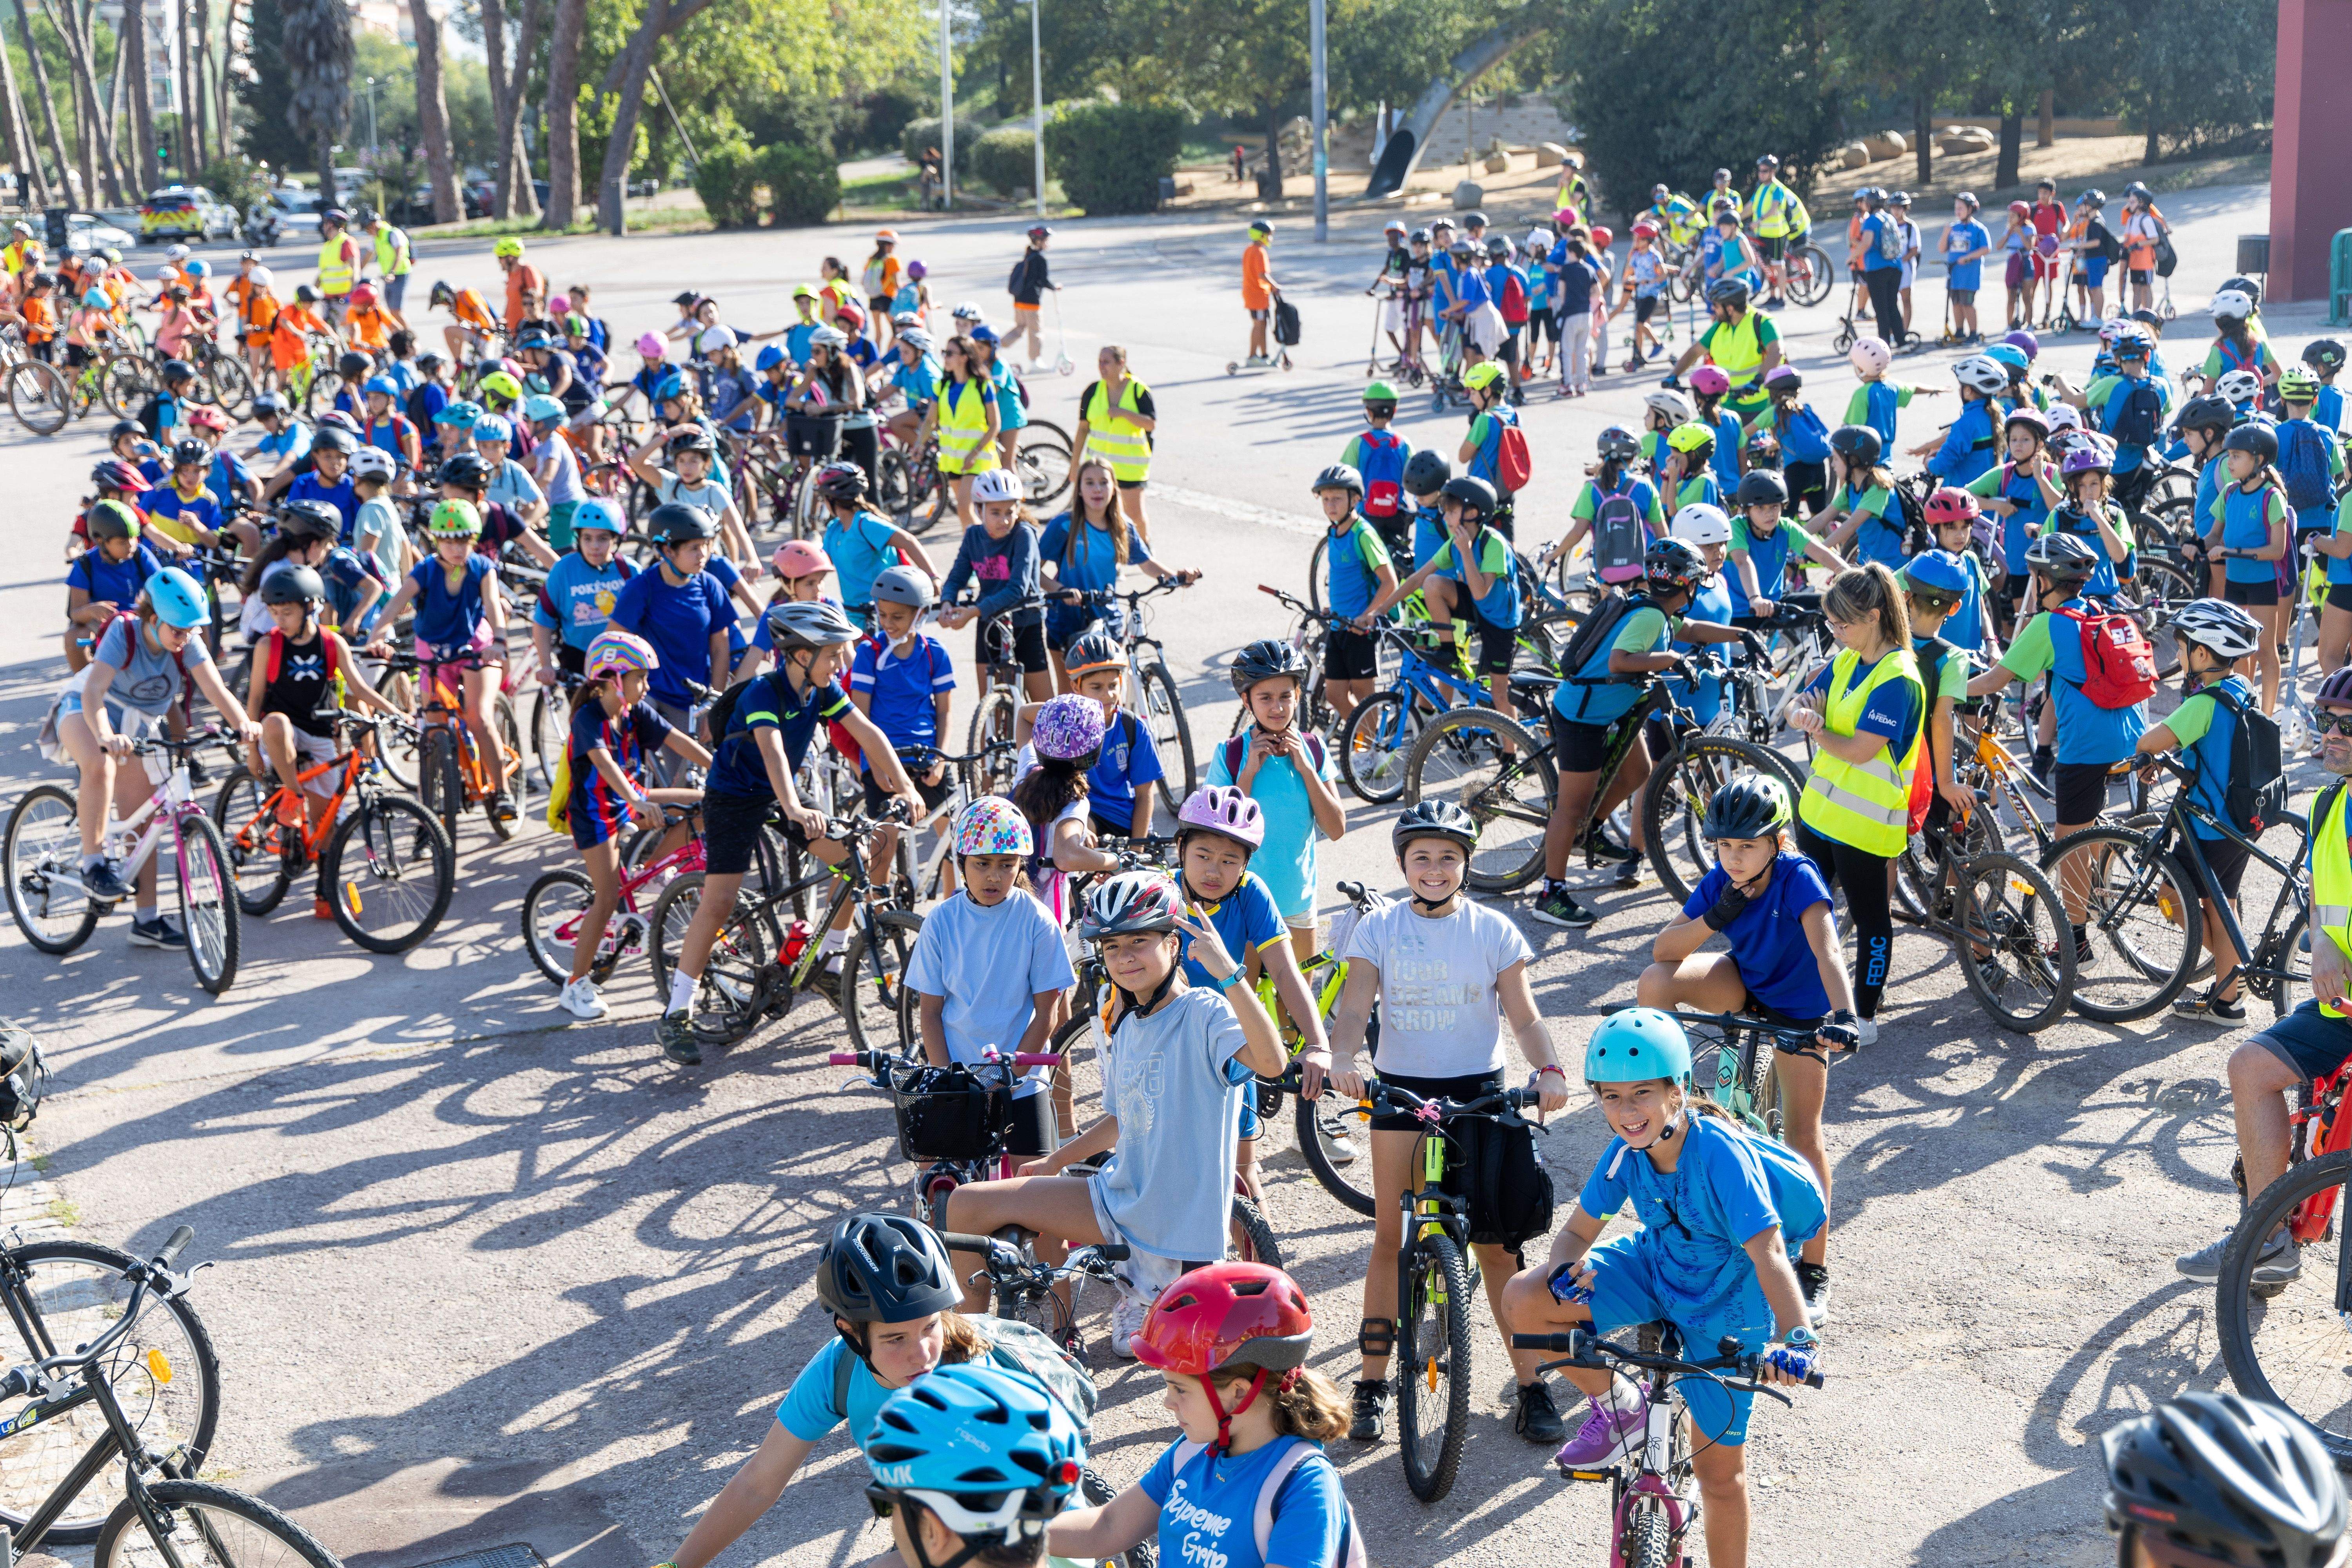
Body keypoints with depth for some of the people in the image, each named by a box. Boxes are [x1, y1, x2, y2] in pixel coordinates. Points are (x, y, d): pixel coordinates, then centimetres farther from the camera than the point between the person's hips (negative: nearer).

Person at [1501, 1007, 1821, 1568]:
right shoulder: (1625, 1153, -15)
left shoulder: (1720, 1154, -31)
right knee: (1524, 1300, -16)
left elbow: (1769, 1253, -39)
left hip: (1725, 1304, -5)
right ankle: (1618, 1406, 7)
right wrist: (1565, 1270, -28)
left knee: (1717, 1467, 2)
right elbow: (1579, 1230, -3)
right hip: (1658, 1266, 5)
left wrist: (1797, 1338, -55)